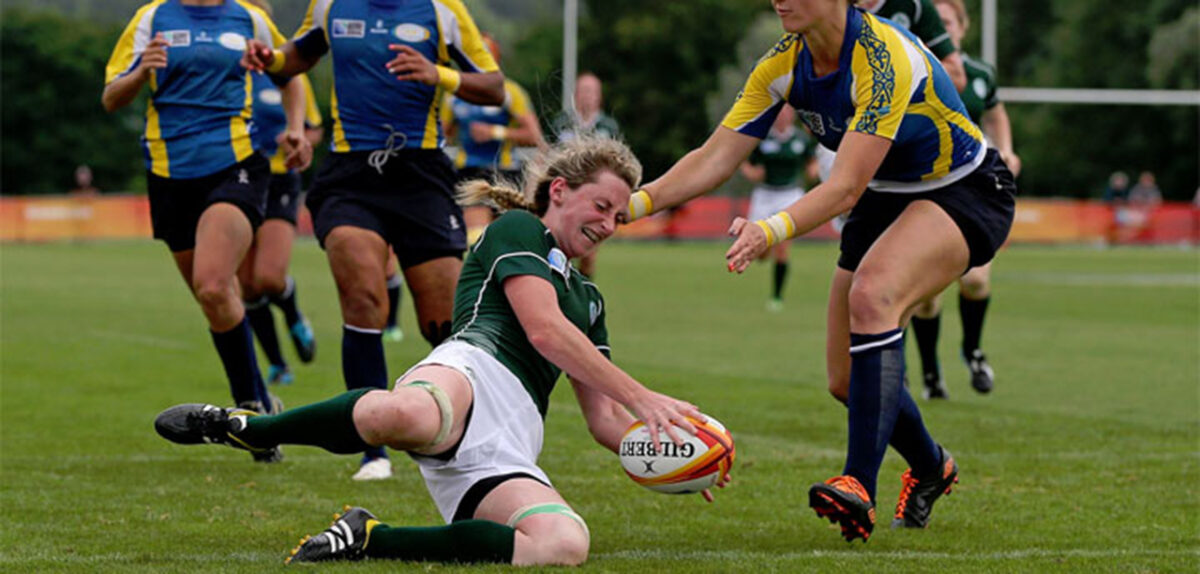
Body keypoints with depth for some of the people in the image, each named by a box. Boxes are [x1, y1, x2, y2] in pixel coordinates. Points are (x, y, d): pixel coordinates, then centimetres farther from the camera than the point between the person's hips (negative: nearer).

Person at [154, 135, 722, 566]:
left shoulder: (588, 297, 35)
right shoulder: (516, 229, 12)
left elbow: (604, 420, 32)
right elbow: (545, 331, -3)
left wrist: (664, 449, 13)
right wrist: (642, 398, -4)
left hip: (509, 450, 7)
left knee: (566, 544, -30)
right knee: (406, 415, -47)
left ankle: (370, 540, -18)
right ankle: (234, 426, -19)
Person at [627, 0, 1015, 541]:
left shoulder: (884, 56, -31)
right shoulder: (783, 64, -10)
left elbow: (846, 187, -37)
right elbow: (714, 159, -9)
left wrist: (770, 231, -52)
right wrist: (634, 203, -24)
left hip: (965, 194, -7)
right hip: (885, 199, 8)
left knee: (872, 293, -35)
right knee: (847, 380, 3)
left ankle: (859, 485, -38)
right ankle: (931, 467, 34)